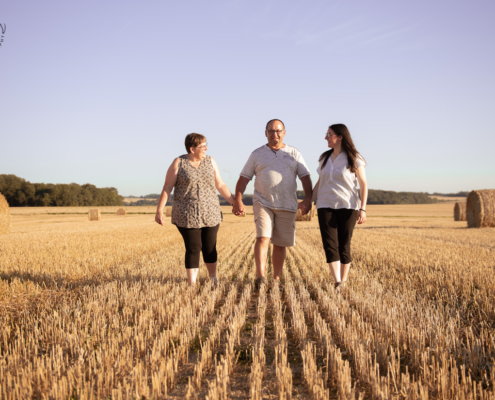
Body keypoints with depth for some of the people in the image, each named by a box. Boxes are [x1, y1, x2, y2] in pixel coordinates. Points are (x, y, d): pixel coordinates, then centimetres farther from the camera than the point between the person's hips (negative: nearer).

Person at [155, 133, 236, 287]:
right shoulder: (179, 163, -5)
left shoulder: (210, 162, 5)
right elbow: (167, 188, -5)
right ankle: (191, 286, 5)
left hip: (210, 213, 3)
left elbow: (220, 185, 9)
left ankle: (214, 280, 29)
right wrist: (159, 211, -10)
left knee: (210, 248, 8)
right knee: (193, 249, -4)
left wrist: (235, 203, 5)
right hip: (187, 215, -3)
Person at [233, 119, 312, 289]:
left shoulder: (294, 153, 11)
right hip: (263, 203, -1)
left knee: (280, 244, 5)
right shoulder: (257, 154, 9)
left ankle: (276, 279, 16)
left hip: (286, 206, 2)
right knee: (263, 237, -19)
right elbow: (243, 178, 7)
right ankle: (260, 277, -25)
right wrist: (238, 201, -4)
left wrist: (308, 198, -9)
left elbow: (305, 177, 6)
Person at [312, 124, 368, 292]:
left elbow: (364, 184, -3)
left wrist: (363, 209, -11)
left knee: (344, 246, 0)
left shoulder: (353, 159, -3)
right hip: (325, 206, 3)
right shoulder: (324, 158, 12)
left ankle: (343, 282, 12)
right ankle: (337, 283, -17)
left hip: (347, 207, -3)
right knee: (330, 245, -11)